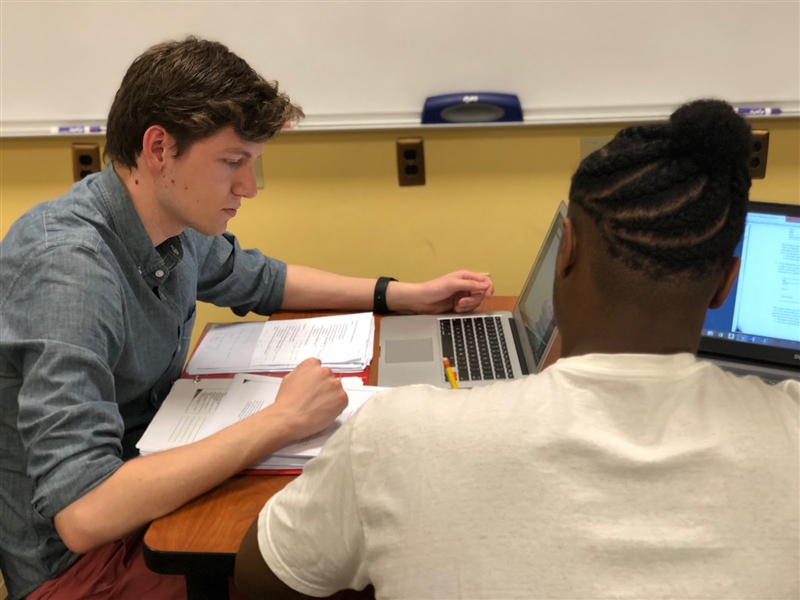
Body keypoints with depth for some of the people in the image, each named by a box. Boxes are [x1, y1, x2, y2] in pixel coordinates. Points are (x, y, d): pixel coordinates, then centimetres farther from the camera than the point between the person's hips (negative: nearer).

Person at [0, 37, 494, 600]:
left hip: (149, 485, 7)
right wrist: (281, 420, -30)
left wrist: (407, 295, 9)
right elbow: (81, 514, -35)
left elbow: (262, 280, 17)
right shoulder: (69, 265, -29)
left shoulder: (175, 222, -5)